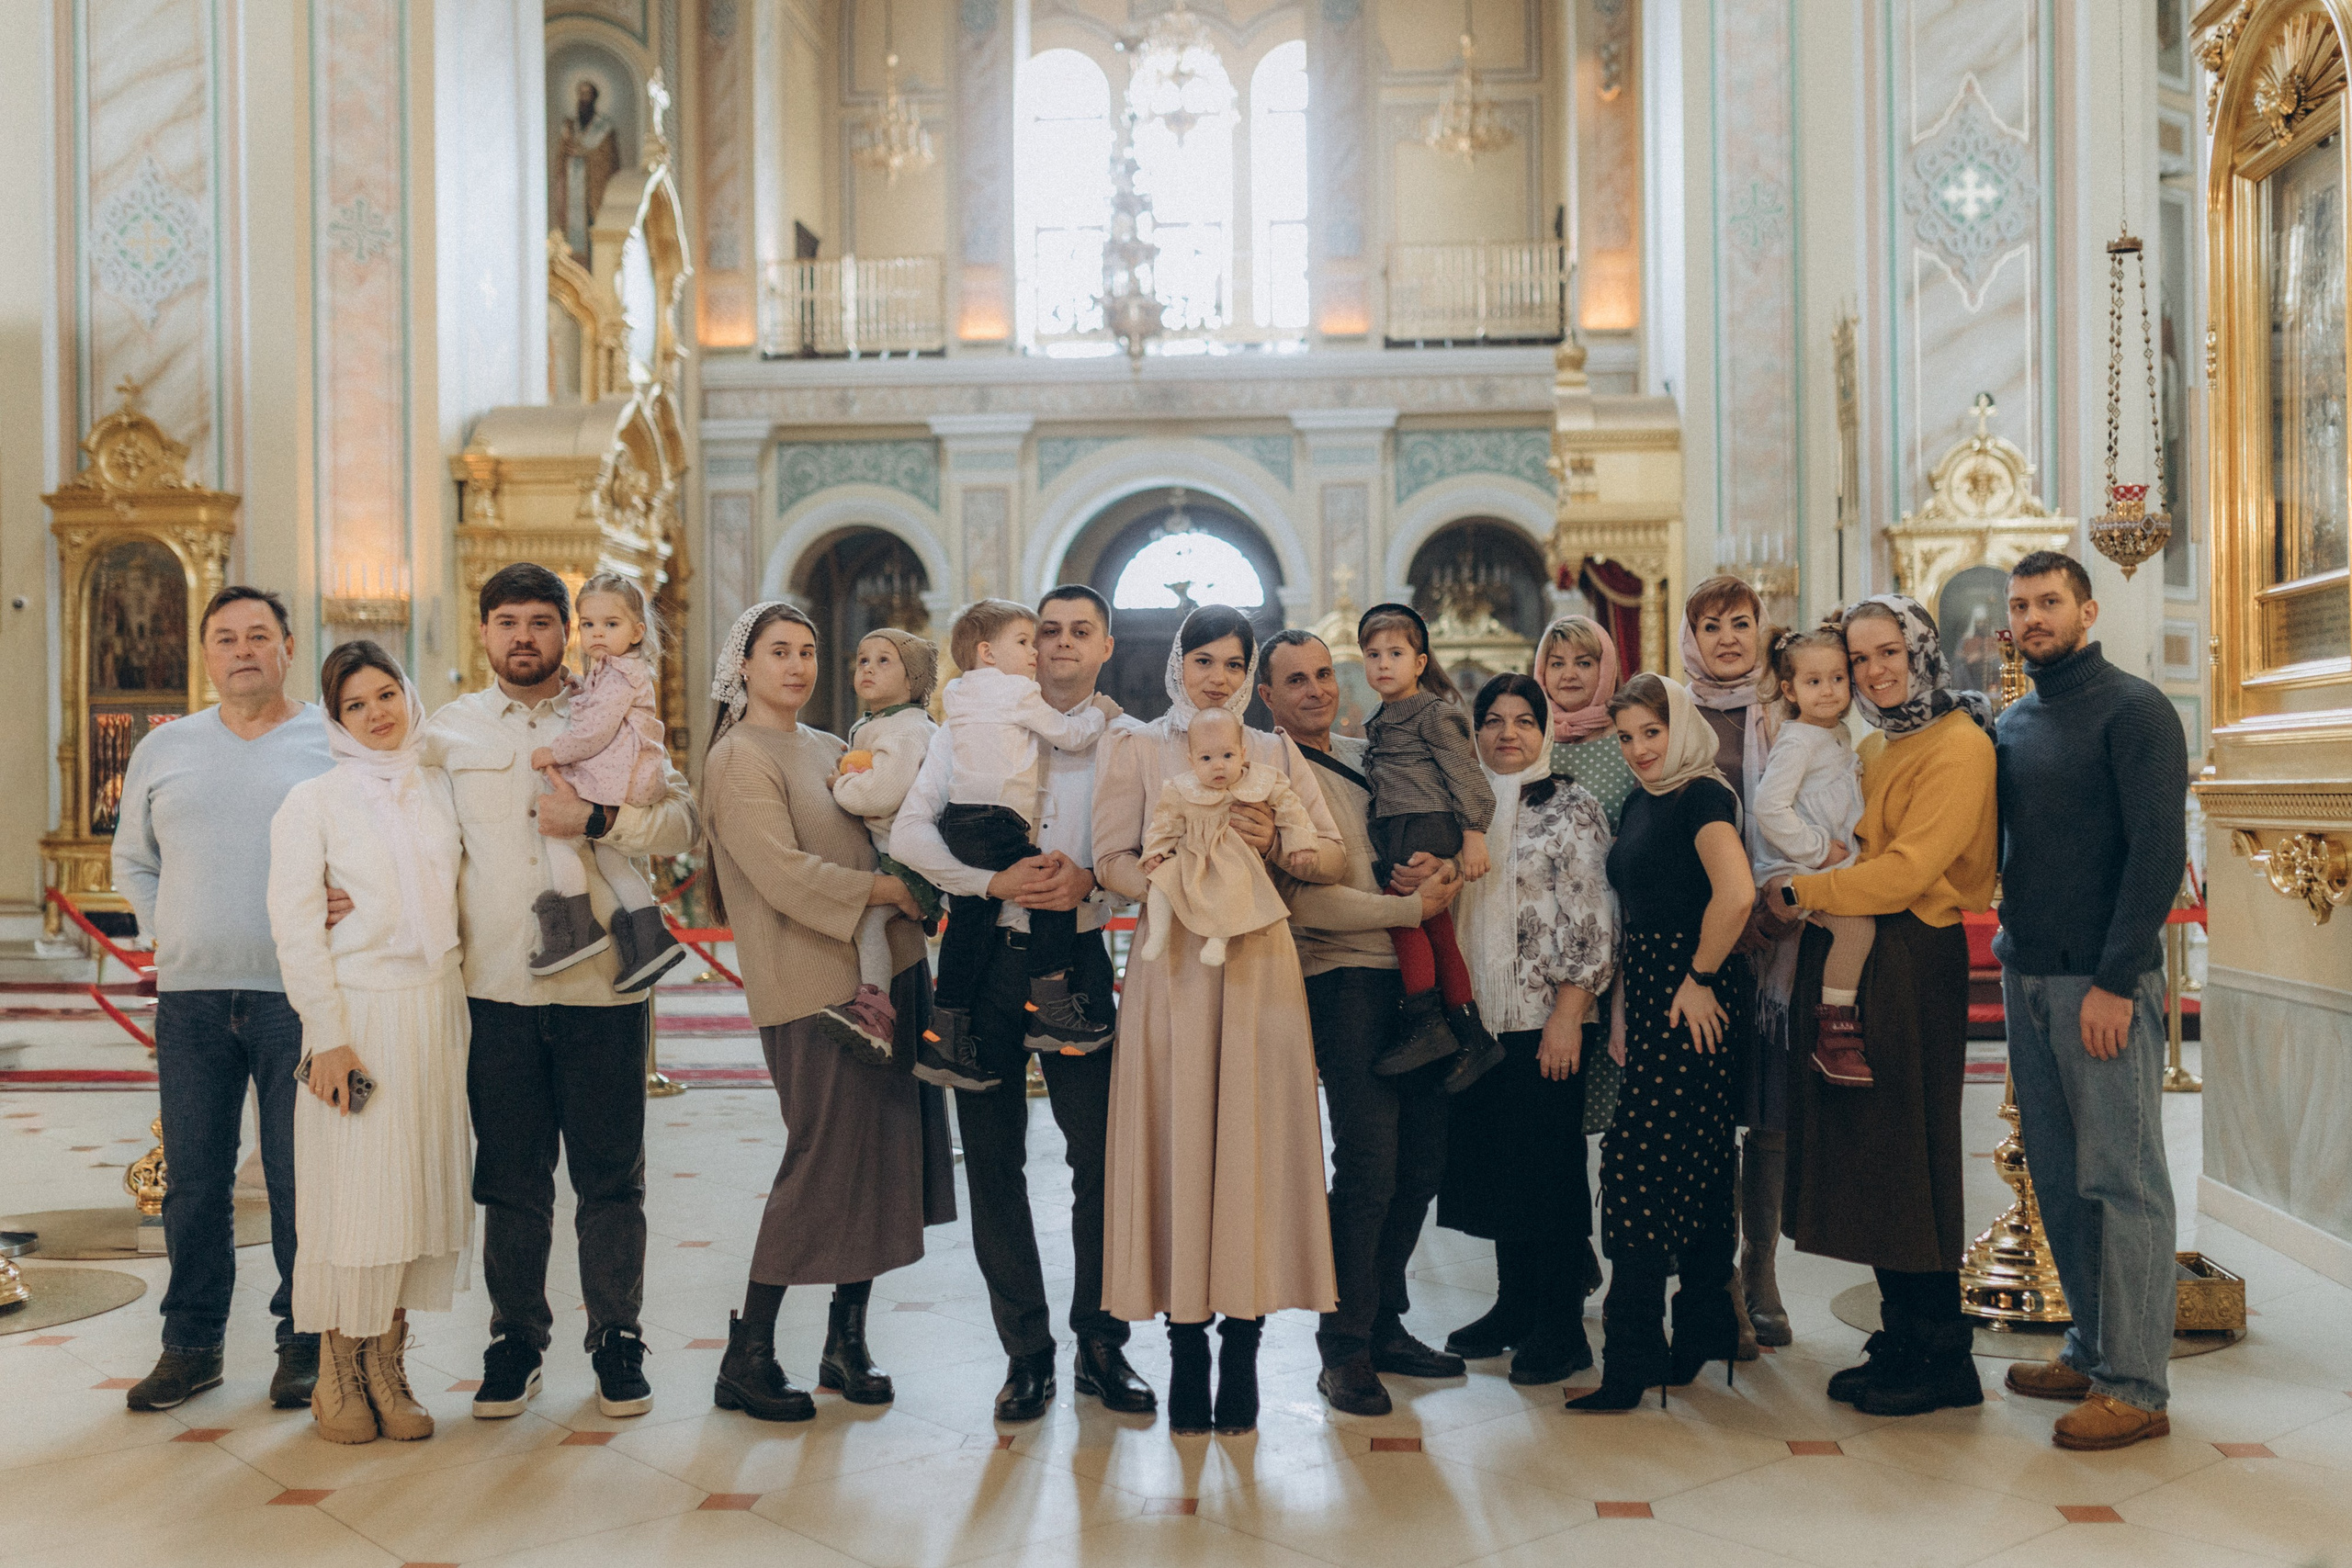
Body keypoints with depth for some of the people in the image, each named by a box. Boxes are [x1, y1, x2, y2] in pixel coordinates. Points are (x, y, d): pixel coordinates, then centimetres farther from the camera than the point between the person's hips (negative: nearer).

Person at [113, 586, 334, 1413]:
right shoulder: (165, 748, 12)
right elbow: (132, 860, 22)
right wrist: (171, 940, 11)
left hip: (299, 995, -3)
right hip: (190, 999, 3)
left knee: (300, 1179, 1)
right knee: (194, 1179, 9)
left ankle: (305, 1342, 13)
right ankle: (191, 1344, 21)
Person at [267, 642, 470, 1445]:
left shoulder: (441, 791, 11)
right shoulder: (313, 801, -1)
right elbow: (295, 927, -5)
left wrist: (466, 1005, 6)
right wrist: (329, 1035, -11)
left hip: (437, 1009, 4)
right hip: (358, 1013, -4)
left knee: (423, 1189, 5)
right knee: (354, 1194, -2)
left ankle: (388, 1366, 17)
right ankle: (340, 1376, 13)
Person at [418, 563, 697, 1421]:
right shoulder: (448, 730, 10)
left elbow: (682, 821, -2)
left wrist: (598, 820, -15)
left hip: (602, 985, -1)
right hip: (496, 987, 1)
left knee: (611, 1177, 5)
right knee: (511, 1180, 9)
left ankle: (617, 1340, 18)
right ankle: (515, 1340, 23)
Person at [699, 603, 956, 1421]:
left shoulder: (828, 748, 19)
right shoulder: (740, 757, -6)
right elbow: (784, 875, -16)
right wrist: (888, 888, -14)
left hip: (886, 967, 8)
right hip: (813, 985, -8)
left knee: (884, 1153, 8)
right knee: (822, 1161, -5)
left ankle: (847, 1338, 20)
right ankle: (747, 1357, 8)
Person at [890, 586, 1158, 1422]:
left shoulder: (1130, 742, 7)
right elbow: (909, 831, -2)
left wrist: (1090, 883, -18)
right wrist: (996, 881, -15)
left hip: (1080, 957, 0)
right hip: (987, 954, 1)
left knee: (1102, 1154, 1)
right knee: (994, 1159, 4)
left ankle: (1100, 1345, 17)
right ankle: (1026, 1352, 17)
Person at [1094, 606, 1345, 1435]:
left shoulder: (1277, 752, 15)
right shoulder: (1135, 747, 9)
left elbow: (1335, 855, 10)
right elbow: (1112, 859, 0)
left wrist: (1276, 843, -9)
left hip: (1259, 965, 2)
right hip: (1172, 962, -2)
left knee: (1255, 1142, -1)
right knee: (1177, 1143, -3)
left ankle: (1242, 1349, 7)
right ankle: (1186, 1353, 7)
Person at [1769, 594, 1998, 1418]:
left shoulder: (1959, 746, -10)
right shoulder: (1873, 749, 17)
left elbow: (1905, 871, -18)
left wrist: (1798, 892, -12)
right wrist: (1811, 900, 5)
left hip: (1911, 963, -8)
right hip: (1847, 956, 8)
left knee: (1907, 1157, -1)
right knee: (1862, 1157, 10)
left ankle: (1943, 1359, 12)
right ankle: (1902, 1343, 21)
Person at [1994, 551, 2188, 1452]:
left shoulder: (2132, 710, -7)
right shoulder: (2012, 724, 15)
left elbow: (2159, 851, -14)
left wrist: (2114, 981, -18)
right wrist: (2010, 955, 6)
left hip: (2103, 981, -7)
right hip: (2026, 974, 7)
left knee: (2122, 1178, -3)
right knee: (2056, 1174, 11)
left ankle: (2135, 1386, 3)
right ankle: (2090, 1350, 23)